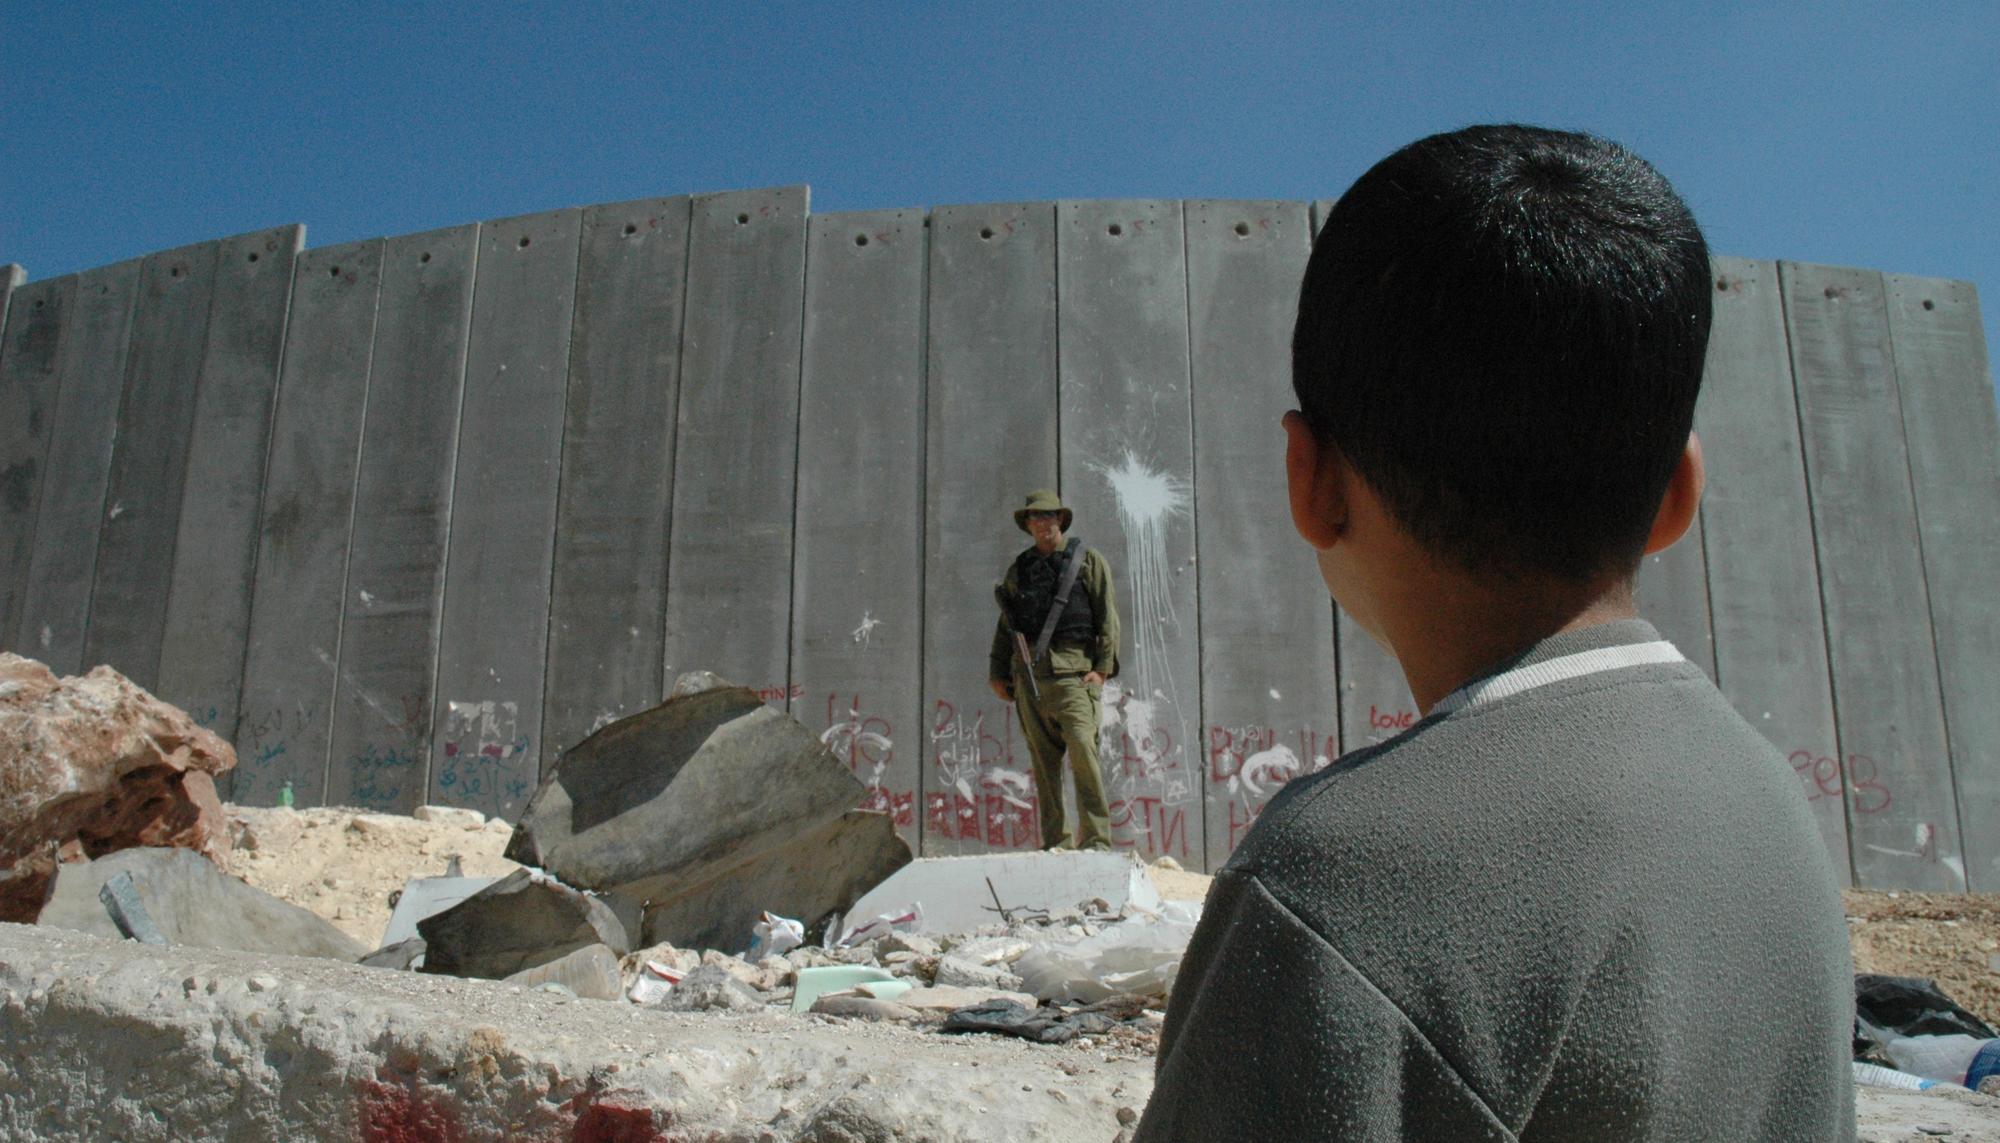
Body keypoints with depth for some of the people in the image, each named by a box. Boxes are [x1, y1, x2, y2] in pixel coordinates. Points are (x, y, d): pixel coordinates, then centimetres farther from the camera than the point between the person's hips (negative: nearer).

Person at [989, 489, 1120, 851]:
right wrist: (998, 673, 15)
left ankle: (1096, 841, -11)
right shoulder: (1018, 569, 18)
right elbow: (1005, 624, 22)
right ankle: (1053, 842, 8)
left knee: (1082, 752, -14)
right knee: (1042, 760, 3)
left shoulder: (1088, 561, 8)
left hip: (1073, 671, -4)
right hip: (1029, 675, 4)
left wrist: (1103, 667, -7)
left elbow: (1108, 616, 2)